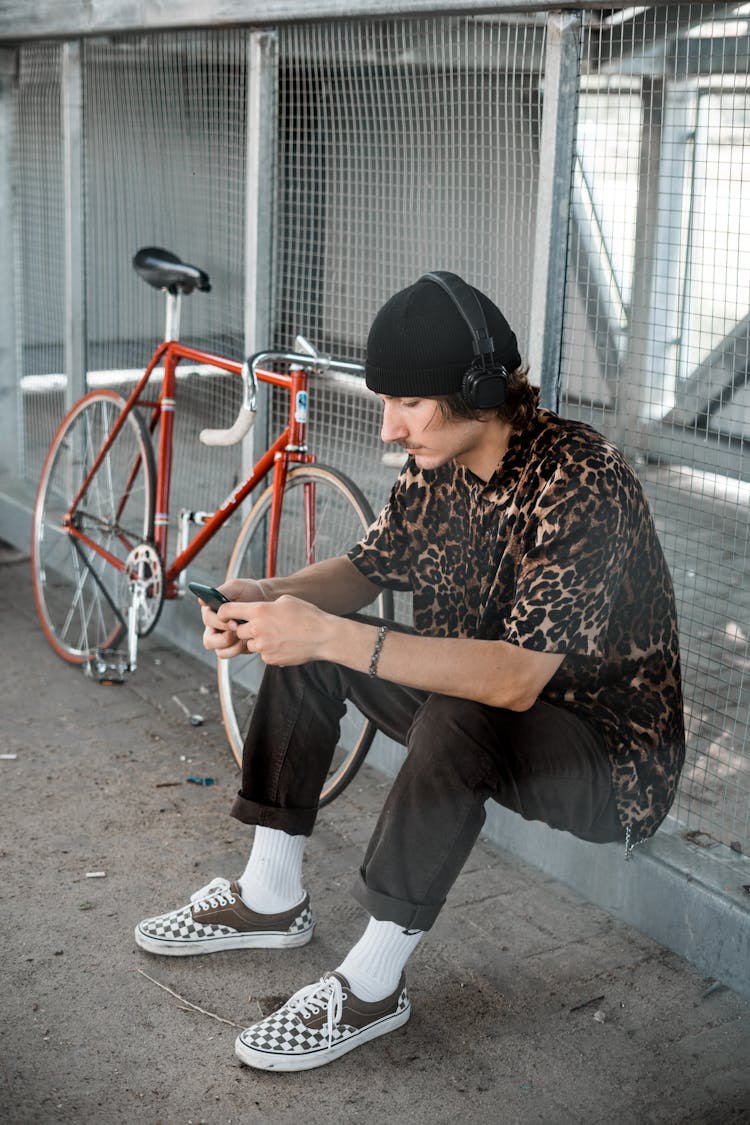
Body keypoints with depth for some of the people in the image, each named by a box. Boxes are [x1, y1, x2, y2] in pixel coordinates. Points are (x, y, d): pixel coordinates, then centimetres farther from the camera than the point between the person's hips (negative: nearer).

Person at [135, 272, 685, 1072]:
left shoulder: (579, 485, -29)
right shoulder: (438, 464, -4)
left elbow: (515, 678, -37)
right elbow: (366, 568, 7)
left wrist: (333, 637, -40)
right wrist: (266, 598, -15)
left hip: (610, 753, -8)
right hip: (474, 695, 8)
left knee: (460, 715, -37)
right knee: (303, 645, 0)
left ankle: (370, 986, -21)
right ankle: (271, 900, 7)